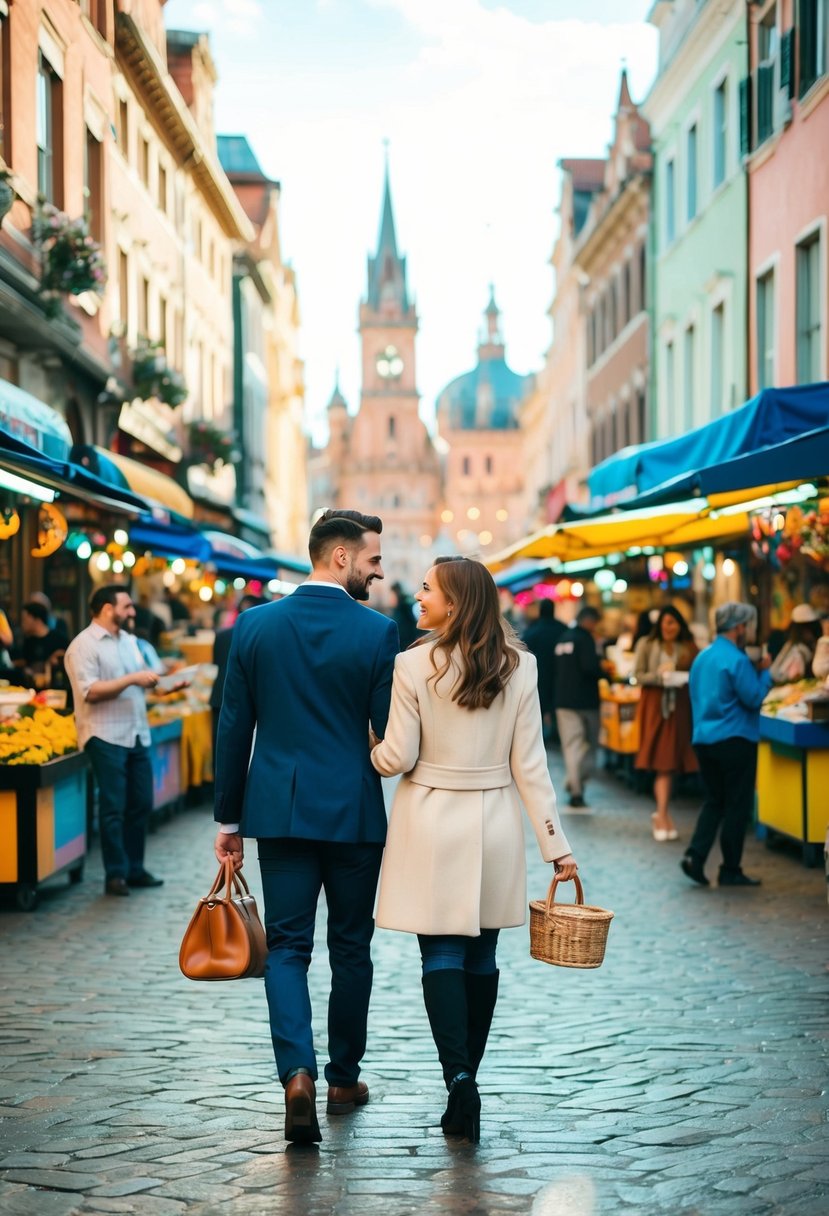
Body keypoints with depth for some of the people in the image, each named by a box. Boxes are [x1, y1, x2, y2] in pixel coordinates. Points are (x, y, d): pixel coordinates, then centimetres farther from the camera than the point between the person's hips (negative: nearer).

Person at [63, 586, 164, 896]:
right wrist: (132, 679, -20)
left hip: (136, 734, 8)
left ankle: (135, 869, 19)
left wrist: (158, 680, 5)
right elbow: (90, 692, -19)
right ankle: (116, 874, 4)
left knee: (141, 804, 9)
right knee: (113, 808, -4)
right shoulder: (83, 645, -10)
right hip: (105, 736, -7)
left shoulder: (128, 640, 15)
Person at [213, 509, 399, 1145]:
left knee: (287, 945, 4)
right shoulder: (378, 632, -9)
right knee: (351, 947, 12)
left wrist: (229, 817, 10)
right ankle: (344, 1078, 23)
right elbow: (391, 732, -7)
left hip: (279, 808, 2)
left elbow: (234, 727, 3)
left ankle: (298, 1073, -14)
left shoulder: (255, 624, 0)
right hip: (354, 811, -2)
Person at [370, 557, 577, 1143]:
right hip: (495, 825, 3)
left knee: (442, 956, 1)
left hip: (431, 822, -3)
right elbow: (529, 766, -2)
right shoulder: (519, 667, -1)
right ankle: (466, 1075, 20)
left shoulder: (414, 664, -11)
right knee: (481, 956, 13)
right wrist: (557, 844, 2)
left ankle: (459, 1075, -15)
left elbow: (398, 757, -8)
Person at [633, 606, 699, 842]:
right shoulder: (647, 645, 2)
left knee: (670, 761, 3)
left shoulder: (689, 648, 5)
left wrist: (686, 678, -13)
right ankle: (663, 815, -5)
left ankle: (661, 814, 13)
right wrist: (659, 676, -16)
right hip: (655, 705, -2)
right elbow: (638, 675, -1)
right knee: (661, 763, -5)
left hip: (679, 707, 2)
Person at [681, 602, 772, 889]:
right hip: (734, 741, -8)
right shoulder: (736, 660, -16)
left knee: (714, 801, 15)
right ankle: (731, 870, 7)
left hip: (703, 738, 8)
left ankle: (695, 855, -2)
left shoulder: (702, 657, 12)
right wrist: (764, 671, -1)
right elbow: (754, 698, -18)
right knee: (738, 806, 3)